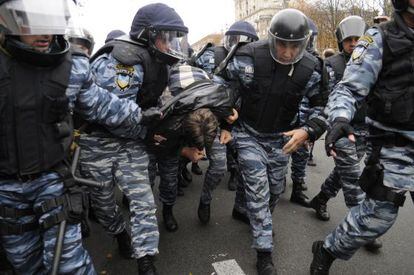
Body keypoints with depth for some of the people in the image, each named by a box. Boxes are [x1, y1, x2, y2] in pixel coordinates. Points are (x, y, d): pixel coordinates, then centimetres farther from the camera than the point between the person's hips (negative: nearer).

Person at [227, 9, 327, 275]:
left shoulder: (311, 68, -13)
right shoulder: (249, 57, -21)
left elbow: (323, 104, -4)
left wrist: (308, 130, -22)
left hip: (282, 138, 4)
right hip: (249, 135, -3)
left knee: (276, 189, 16)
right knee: (258, 191, -7)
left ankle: (259, 220, 49)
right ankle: (265, 252, 8)